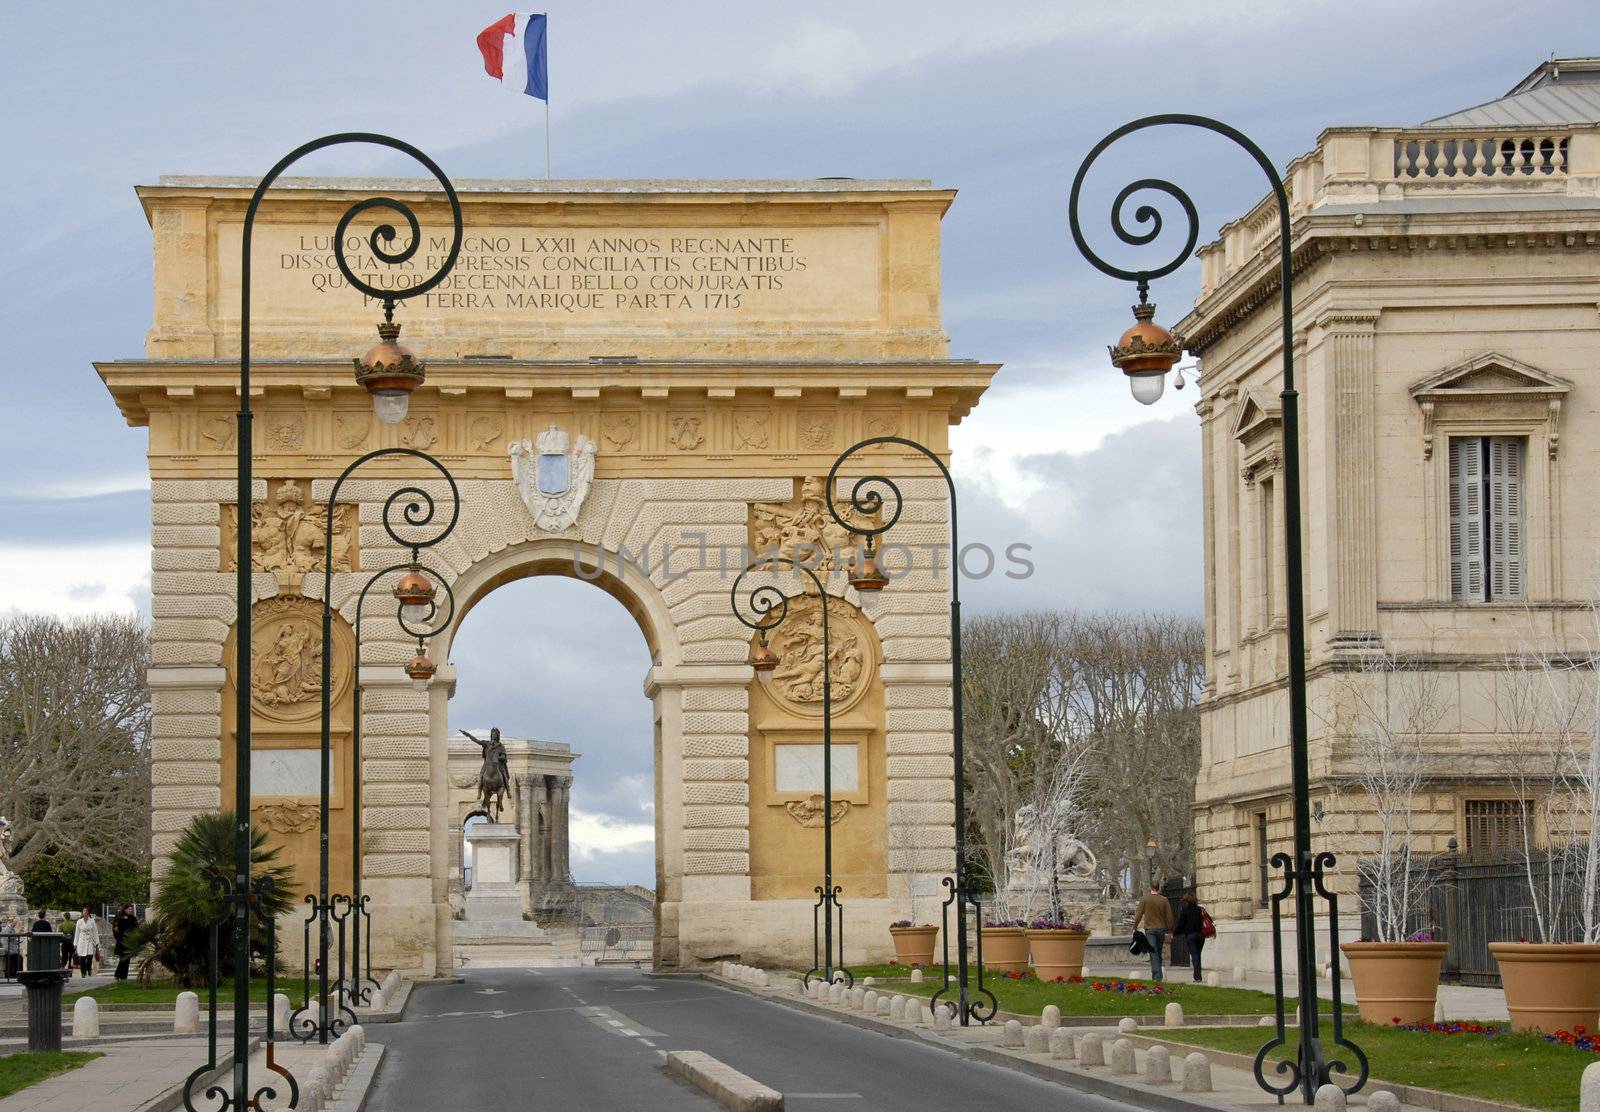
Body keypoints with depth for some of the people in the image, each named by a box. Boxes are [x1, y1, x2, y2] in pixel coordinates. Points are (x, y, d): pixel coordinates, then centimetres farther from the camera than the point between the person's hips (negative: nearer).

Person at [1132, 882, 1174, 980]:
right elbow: (1169, 916, 2)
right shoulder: (1164, 900, 2)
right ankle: (1157, 976, 20)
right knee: (1159, 953, 14)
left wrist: (1135, 928, 2)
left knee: (1153, 954, -7)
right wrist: (1170, 930, 10)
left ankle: (1156, 976, -18)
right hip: (1161, 929, 2)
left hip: (1150, 929, -2)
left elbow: (1138, 915, -5)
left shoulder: (1145, 900, -3)